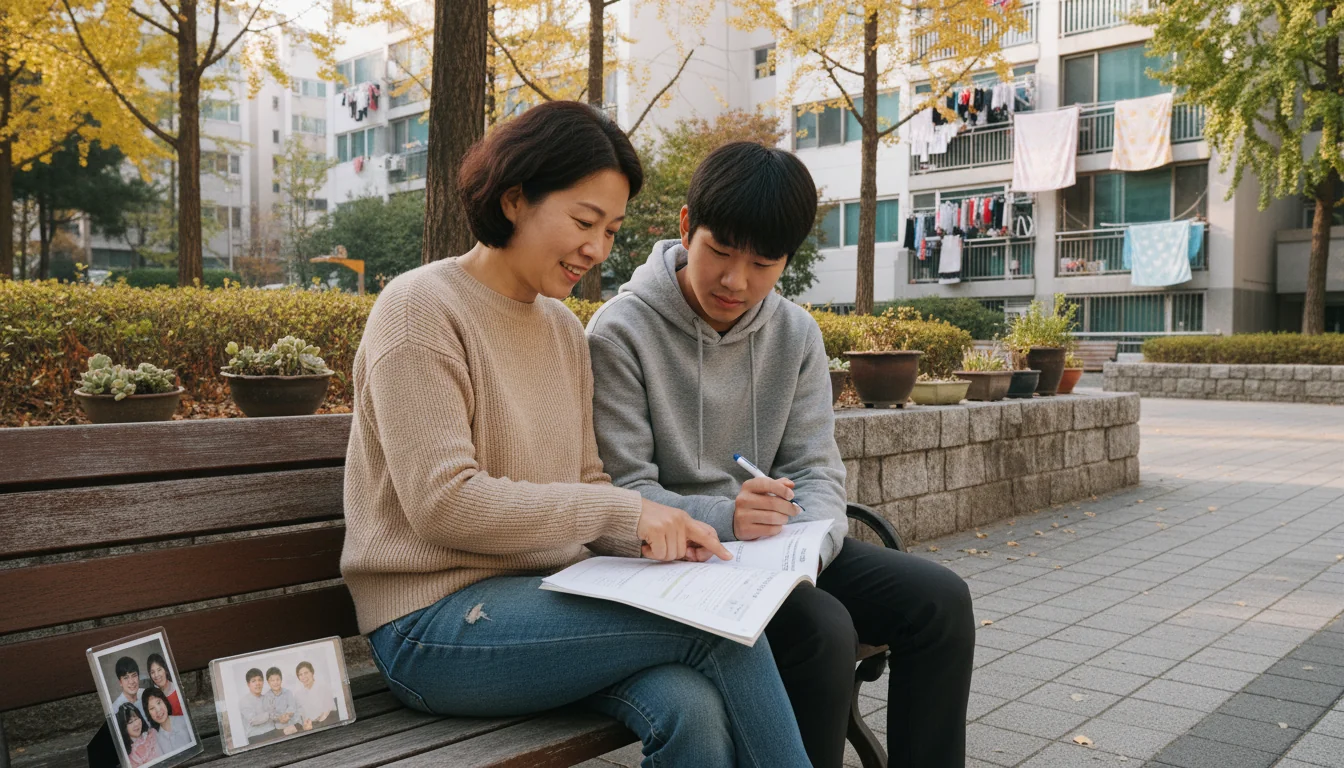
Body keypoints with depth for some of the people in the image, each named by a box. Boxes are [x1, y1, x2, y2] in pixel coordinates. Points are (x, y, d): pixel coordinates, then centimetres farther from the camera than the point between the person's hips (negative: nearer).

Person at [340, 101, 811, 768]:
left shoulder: (564, 330, 14)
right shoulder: (422, 308, -8)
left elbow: (583, 485, 13)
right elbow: (442, 503, -17)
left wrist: (656, 533, -8)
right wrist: (622, 511, -18)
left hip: (542, 594, 6)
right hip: (436, 624, -6)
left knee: (693, 710, -25)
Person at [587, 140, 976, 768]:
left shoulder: (796, 334, 5)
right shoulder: (621, 331, -11)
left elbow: (815, 469, 2)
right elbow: (621, 491, -14)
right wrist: (723, 519, -30)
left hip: (775, 551, 6)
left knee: (941, 601, -8)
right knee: (822, 629, -30)